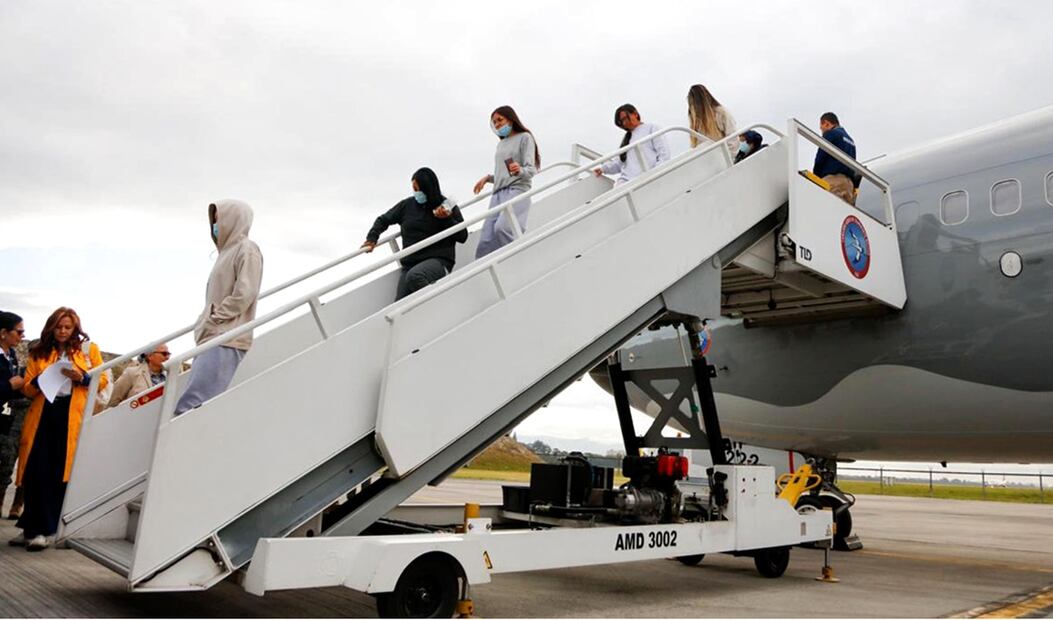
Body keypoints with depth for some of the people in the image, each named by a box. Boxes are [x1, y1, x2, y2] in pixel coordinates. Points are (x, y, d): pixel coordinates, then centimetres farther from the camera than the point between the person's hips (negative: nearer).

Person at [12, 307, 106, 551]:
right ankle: (33, 528, 8)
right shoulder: (39, 352, 16)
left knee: (60, 473, -2)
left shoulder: (89, 348, 11)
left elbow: (103, 380, 7)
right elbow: (27, 388, 12)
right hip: (42, 414, 2)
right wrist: (39, 381, -9)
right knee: (36, 471, -4)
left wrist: (82, 378, -11)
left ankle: (41, 529, 5)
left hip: (72, 415, -2)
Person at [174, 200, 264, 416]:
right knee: (197, 404, 2)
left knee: (191, 406, -18)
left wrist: (213, 320, -10)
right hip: (213, 337, 9)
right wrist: (205, 322, 10)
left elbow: (244, 295, -14)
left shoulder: (246, 249, -3)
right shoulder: (228, 251, 24)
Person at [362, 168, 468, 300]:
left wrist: (447, 219, -12)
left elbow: (463, 236, 2)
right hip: (410, 263, 4)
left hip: (438, 260, -4)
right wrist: (371, 238, 8)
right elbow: (383, 220, 22)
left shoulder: (447, 207, 3)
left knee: (414, 276, -36)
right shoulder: (407, 205, 9)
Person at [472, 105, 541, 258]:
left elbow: (531, 170, -6)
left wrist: (520, 171, -26)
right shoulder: (501, 143, 26)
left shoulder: (524, 137, 5)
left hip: (517, 190, -7)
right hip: (498, 193, 7)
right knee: (486, 242, -7)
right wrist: (488, 178, 13)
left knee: (502, 227, -34)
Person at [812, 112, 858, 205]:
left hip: (833, 179, -8)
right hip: (849, 182, 8)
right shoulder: (850, 140, 30)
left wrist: (815, 177, 11)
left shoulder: (830, 134, 5)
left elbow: (820, 158, -2)